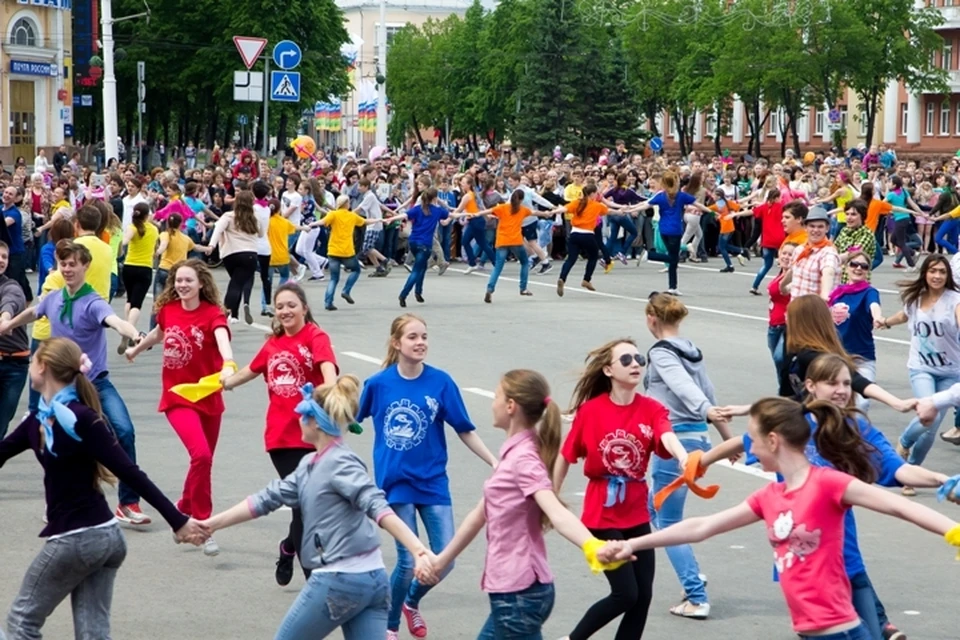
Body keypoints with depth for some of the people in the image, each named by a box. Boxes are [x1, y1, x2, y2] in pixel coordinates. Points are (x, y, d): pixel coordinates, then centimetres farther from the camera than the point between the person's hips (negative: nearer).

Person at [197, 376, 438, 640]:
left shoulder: (340, 463, -12)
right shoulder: (310, 466, 15)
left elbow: (379, 508, -24)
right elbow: (267, 498, 18)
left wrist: (420, 553, -36)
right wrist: (210, 524, 18)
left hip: (339, 580, -8)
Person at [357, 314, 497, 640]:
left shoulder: (441, 382, -8)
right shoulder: (378, 383, -7)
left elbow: (465, 430, -3)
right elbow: (349, 420, 7)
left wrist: (495, 462, -8)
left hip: (433, 482, 1)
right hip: (396, 482, -1)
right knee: (409, 560, -5)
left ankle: (412, 601, 33)